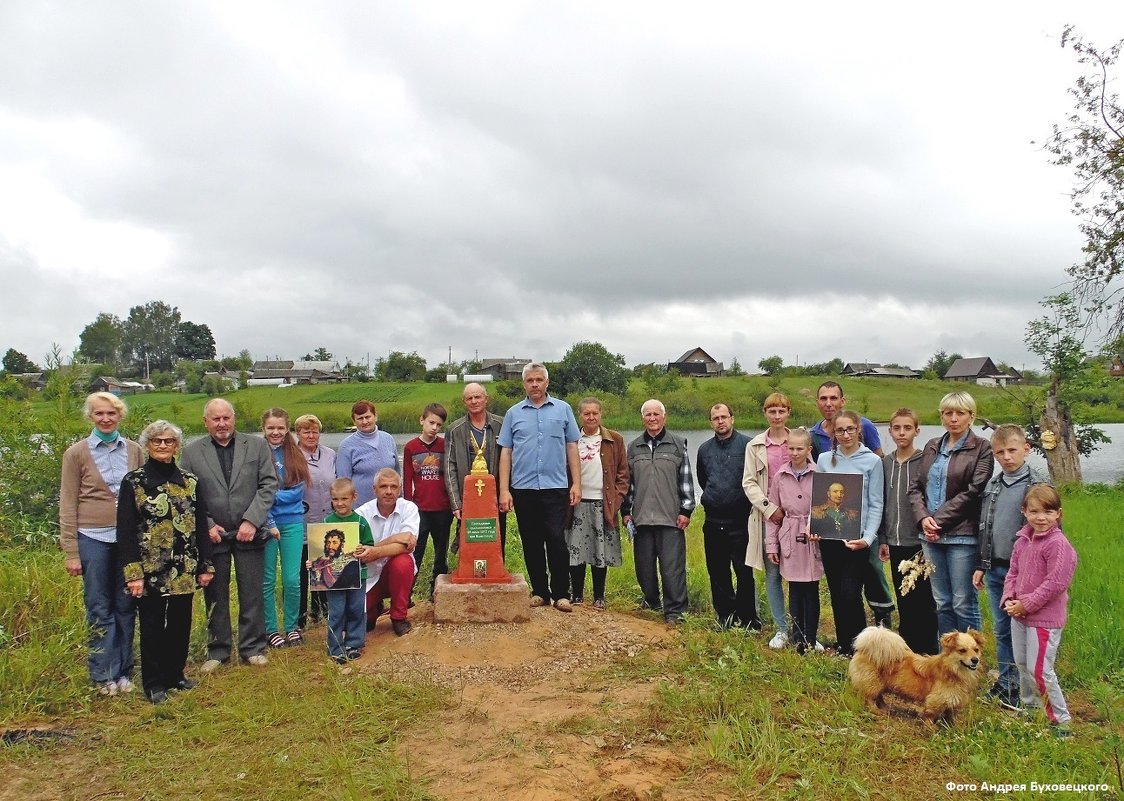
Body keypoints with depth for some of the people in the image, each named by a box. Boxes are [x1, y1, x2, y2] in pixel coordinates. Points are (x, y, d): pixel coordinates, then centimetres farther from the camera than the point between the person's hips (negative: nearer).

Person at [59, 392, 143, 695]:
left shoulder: (133, 450, 6)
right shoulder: (76, 453, 0)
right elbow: (67, 504, 0)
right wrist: (71, 552, -4)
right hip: (94, 538, -2)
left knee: (126, 606, 8)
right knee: (99, 608, 4)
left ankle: (123, 671, 19)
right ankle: (104, 674, 14)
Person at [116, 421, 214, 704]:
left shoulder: (189, 481, 7)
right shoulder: (133, 482, -4)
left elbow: (200, 525, 9)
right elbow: (125, 531, -8)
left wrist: (205, 565, 6)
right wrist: (133, 573, -13)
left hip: (184, 569, 4)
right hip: (150, 570, -3)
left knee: (181, 624, 11)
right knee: (152, 627, 6)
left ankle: (175, 674, 27)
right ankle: (154, 683, 19)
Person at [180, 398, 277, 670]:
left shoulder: (257, 446, 2)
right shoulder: (192, 451, 3)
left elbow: (269, 485, -1)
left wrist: (252, 521, -10)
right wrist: (207, 526, -8)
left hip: (249, 533, 0)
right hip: (211, 535, 0)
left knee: (252, 595, 6)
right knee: (215, 596, 9)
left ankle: (253, 648, 18)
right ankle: (218, 651, 22)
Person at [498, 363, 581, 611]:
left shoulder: (563, 409, 6)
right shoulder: (513, 413, 8)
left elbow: (572, 447, 7)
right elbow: (505, 453, 6)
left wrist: (576, 483, 1)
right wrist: (504, 490, 0)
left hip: (555, 487, -1)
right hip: (523, 488, 2)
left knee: (557, 541, -5)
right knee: (531, 544, 8)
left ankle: (561, 594, 5)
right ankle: (539, 592, 19)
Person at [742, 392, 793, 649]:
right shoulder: (755, 446, 7)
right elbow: (748, 483, 4)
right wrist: (769, 508, -8)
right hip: (767, 515, 1)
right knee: (772, 573, 5)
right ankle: (781, 629, 16)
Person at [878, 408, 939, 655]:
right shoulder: (885, 463, 8)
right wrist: (882, 539, 9)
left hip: (919, 541, -4)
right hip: (895, 542, 4)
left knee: (923, 599, 2)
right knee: (903, 598, 12)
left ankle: (928, 649, 13)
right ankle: (907, 647, 22)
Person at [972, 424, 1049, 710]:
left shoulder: (1039, 485, -8)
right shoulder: (992, 486, 10)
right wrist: (981, 565, 13)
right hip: (996, 570, 6)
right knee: (1001, 630, 13)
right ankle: (1005, 683, 24)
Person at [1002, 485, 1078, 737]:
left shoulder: (1058, 545, -18)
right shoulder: (1022, 541, 6)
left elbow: (1055, 584, -21)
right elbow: (1013, 572, 13)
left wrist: (1026, 604, -17)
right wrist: (1009, 599, -2)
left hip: (1045, 618, -8)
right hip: (1019, 615, 8)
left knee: (1040, 669, -6)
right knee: (1022, 664, 19)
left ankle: (1060, 719, 10)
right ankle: (1029, 706, 38)